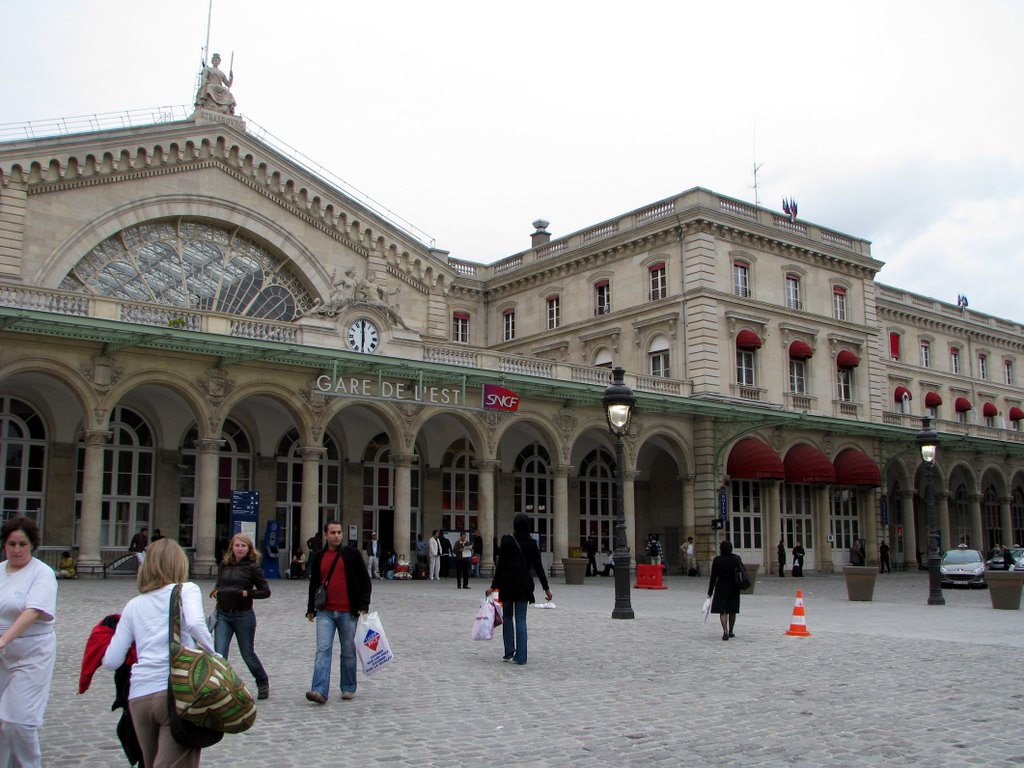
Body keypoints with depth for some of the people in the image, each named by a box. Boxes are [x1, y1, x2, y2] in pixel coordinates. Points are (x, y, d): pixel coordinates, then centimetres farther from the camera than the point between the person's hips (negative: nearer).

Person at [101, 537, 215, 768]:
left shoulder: (134, 605, 17)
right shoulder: (186, 590, 7)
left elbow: (111, 661, 11)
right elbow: (195, 624, -15)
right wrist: (214, 656, -3)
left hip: (138, 696, 5)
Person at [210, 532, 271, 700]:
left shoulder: (252, 567, -6)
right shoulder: (224, 564, 6)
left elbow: (266, 591, -5)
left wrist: (246, 593, -17)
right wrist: (216, 592, 1)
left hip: (243, 615, -3)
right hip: (223, 615, 3)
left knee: (248, 654, 10)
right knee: (219, 655, -9)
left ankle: (263, 683, 33)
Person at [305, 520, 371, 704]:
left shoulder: (352, 554, 0)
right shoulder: (318, 557, 10)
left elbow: (365, 581, 1)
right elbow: (313, 584, 20)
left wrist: (363, 605, -7)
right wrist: (311, 608, 17)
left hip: (348, 612, -2)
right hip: (325, 612, 2)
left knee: (349, 652, 7)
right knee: (323, 650, -9)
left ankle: (348, 689, 19)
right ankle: (320, 691, -14)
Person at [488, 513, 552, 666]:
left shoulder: (507, 540, -5)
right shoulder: (531, 543, -1)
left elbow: (500, 564, -5)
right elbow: (538, 567, 1)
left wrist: (493, 586, 0)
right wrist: (546, 588, 9)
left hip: (507, 582, -1)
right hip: (524, 584, 1)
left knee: (508, 617, 15)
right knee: (521, 620, 3)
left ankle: (509, 652, 13)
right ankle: (520, 656, 0)